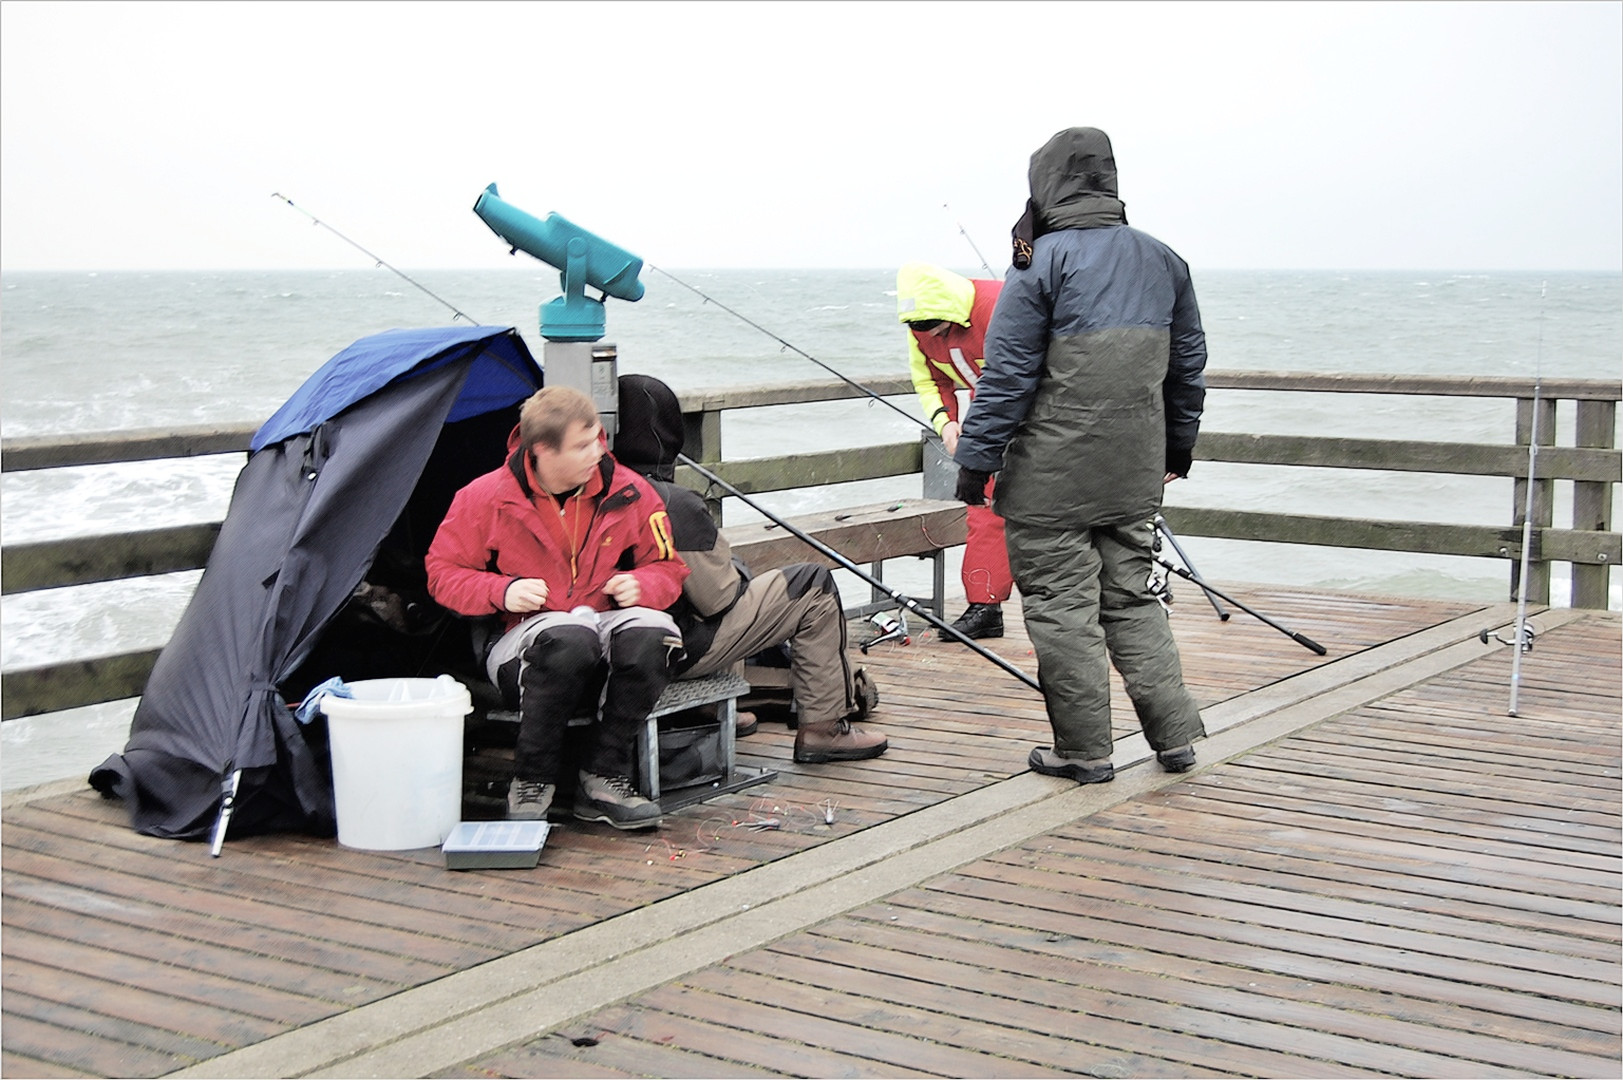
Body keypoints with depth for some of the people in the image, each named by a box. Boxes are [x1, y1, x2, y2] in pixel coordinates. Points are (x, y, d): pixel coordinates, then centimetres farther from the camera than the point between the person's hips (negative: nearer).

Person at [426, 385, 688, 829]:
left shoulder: (629, 493, 1)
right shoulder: (487, 497, -5)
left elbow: (667, 568, 13)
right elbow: (443, 572, 4)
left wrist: (641, 585, -11)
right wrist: (500, 591, -15)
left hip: (605, 627, 3)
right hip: (525, 644, -3)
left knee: (651, 632, -34)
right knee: (569, 638, -40)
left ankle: (604, 777, -19)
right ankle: (531, 782, -20)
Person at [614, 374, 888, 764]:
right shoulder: (676, 505, -23)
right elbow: (719, 598, -17)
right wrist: (736, 570, 4)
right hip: (683, 653, -8)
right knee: (814, 586, 2)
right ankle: (823, 728, 8)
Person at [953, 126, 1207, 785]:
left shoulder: (1043, 261, -10)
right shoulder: (1163, 261, 10)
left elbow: (1008, 373, -12)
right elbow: (1189, 366, 17)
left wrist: (976, 459, -7)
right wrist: (1177, 450, 27)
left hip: (1052, 476, -6)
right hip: (1135, 479, 6)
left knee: (1062, 606, 2)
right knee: (1131, 598, 17)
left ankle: (1084, 750, 8)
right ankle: (1175, 735, 16)